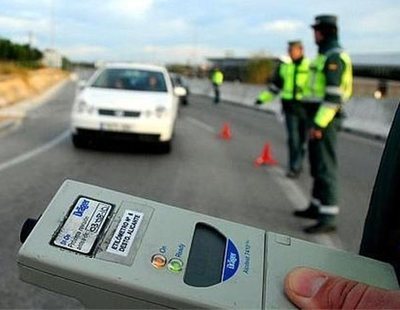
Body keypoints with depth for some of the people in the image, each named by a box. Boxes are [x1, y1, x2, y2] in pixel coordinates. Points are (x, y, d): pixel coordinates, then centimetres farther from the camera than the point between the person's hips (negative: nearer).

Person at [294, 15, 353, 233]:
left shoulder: (334, 56, -14)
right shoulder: (326, 55, 19)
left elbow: (334, 95, -22)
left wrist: (319, 124, -24)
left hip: (324, 119, -11)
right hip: (317, 118, 11)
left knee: (325, 166, -10)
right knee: (317, 164, 16)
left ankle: (328, 217, -6)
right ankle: (317, 207, 28)